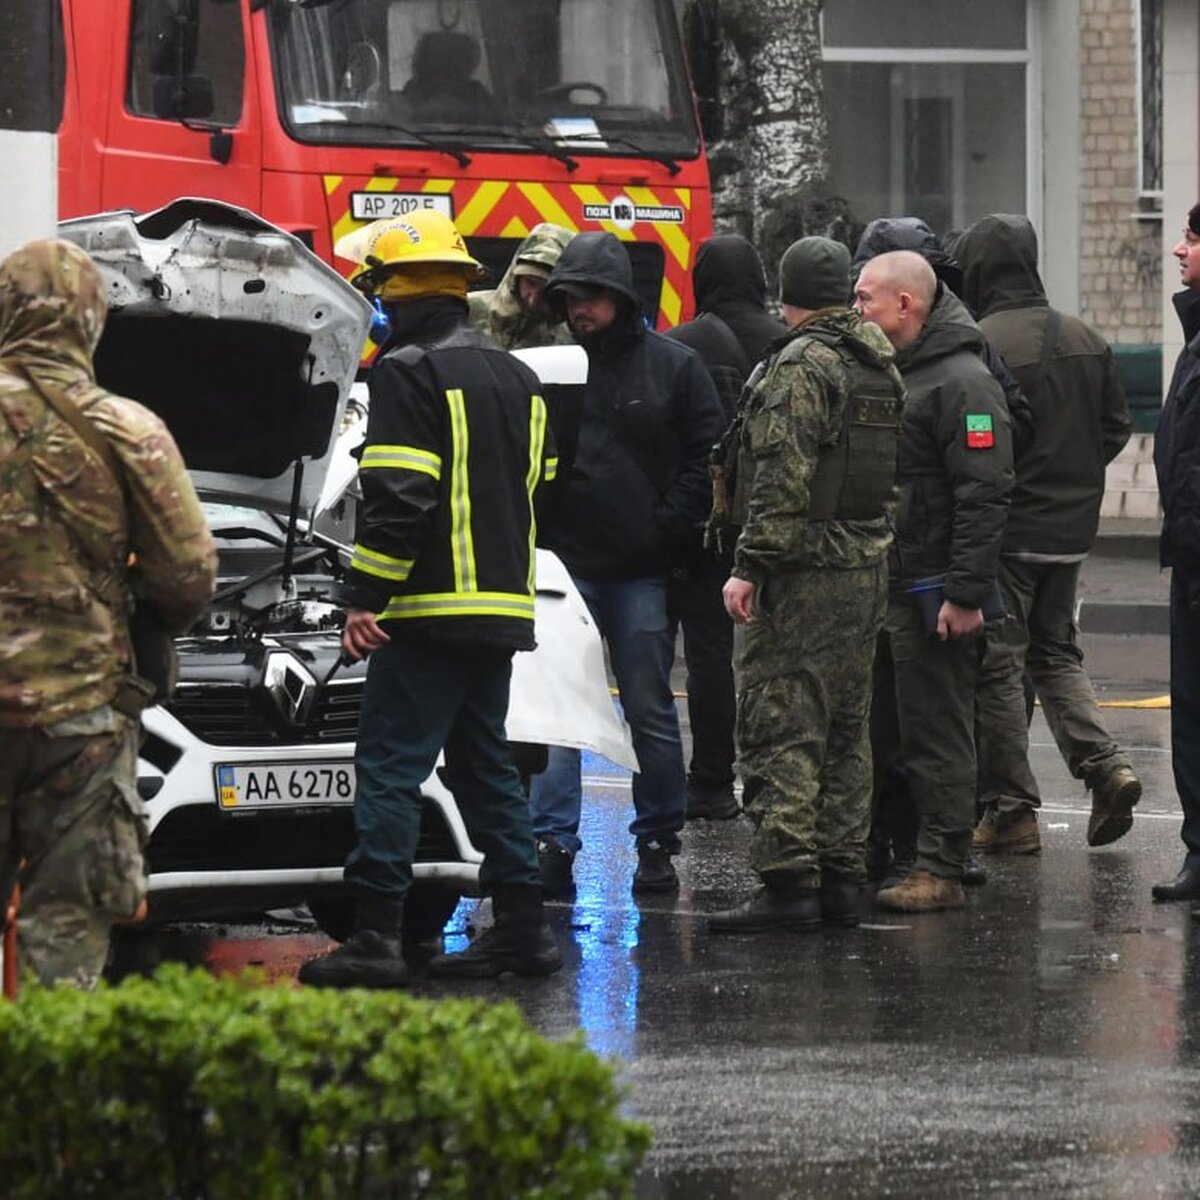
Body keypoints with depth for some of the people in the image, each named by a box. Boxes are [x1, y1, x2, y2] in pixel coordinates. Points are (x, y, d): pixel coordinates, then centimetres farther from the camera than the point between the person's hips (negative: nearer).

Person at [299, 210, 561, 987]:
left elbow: (397, 496, -18)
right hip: (504, 609, 9)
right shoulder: (514, 378, 17)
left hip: (431, 607, -9)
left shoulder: (409, 372, -10)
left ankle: (377, 936, -13)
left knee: (390, 770, -8)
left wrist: (366, 596, -17)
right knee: (485, 764, 16)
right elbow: (538, 487, 23)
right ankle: (523, 926, 14)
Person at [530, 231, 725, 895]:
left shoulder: (674, 366, 3)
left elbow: (705, 459, 2)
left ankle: (658, 841, 13)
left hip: (643, 571, -1)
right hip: (565, 565, 1)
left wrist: (665, 529, -8)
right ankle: (552, 843, -3)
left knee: (650, 710, 6)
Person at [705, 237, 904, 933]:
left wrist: (751, 565, -18)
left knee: (780, 727, -7)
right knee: (846, 730, 13)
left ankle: (788, 882, -10)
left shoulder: (801, 366, -13)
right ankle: (843, 879, 15)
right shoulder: (883, 368, 13)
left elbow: (783, 478, -19)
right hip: (869, 568, 9)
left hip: (806, 571, -9)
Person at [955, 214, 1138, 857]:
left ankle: (1010, 810, 5)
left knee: (996, 665, 3)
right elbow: (1117, 425, 11)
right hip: (1071, 528, 6)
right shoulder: (1086, 340, 6)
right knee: (1056, 653, 20)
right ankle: (1105, 763, 2)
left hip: (1001, 531, -6)